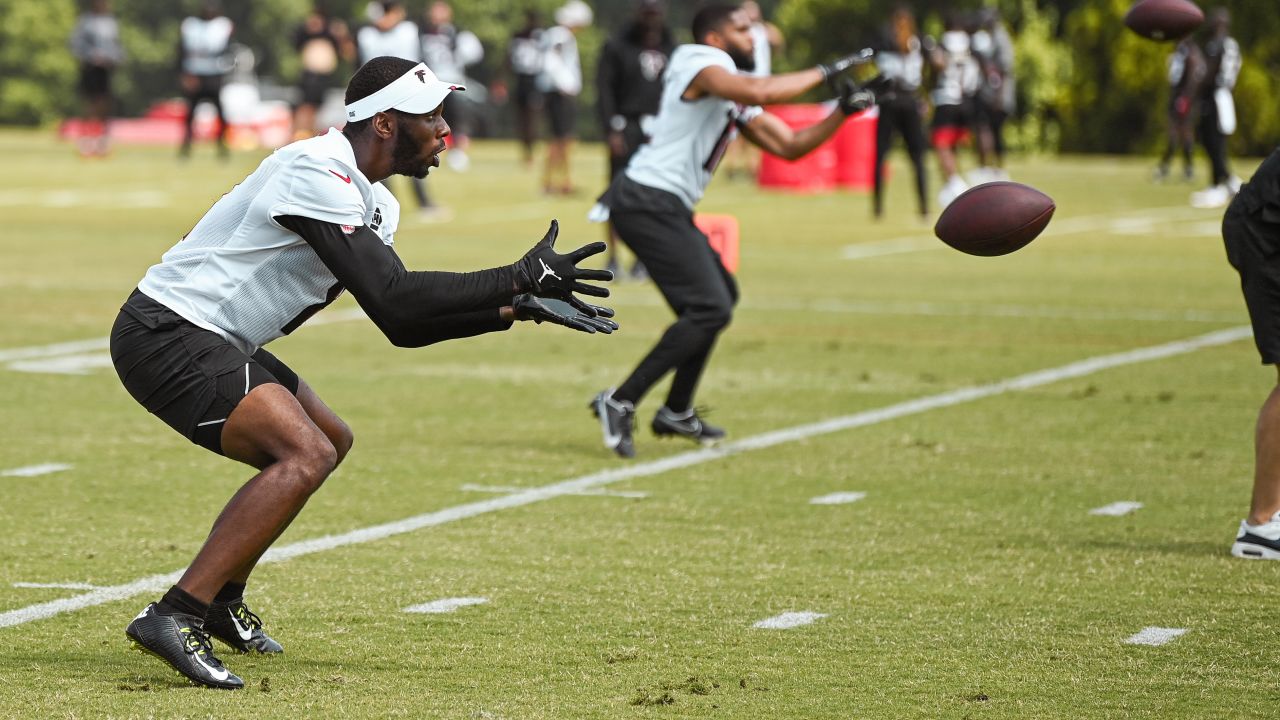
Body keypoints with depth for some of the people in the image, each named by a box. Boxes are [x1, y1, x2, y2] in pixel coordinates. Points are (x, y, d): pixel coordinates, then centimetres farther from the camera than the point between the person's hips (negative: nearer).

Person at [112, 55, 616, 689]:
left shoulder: (373, 203, 13)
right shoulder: (317, 174, -19)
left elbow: (404, 325, 14)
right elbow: (395, 298, -27)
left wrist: (517, 308, 5)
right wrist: (522, 279, -23)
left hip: (206, 340, 11)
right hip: (164, 334, -11)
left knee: (330, 441, 24)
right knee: (306, 454, -25)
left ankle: (221, 599, 27)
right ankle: (174, 618, -28)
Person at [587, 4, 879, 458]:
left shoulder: (736, 102, 20)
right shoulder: (703, 63, -10)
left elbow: (789, 146, 20)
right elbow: (759, 91, -29)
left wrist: (842, 112, 8)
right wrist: (824, 73, -17)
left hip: (667, 210, 11)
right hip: (649, 202, -11)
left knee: (720, 296, 22)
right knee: (710, 308, -14)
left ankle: (676, 413, 29)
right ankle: (620, 403, -13)